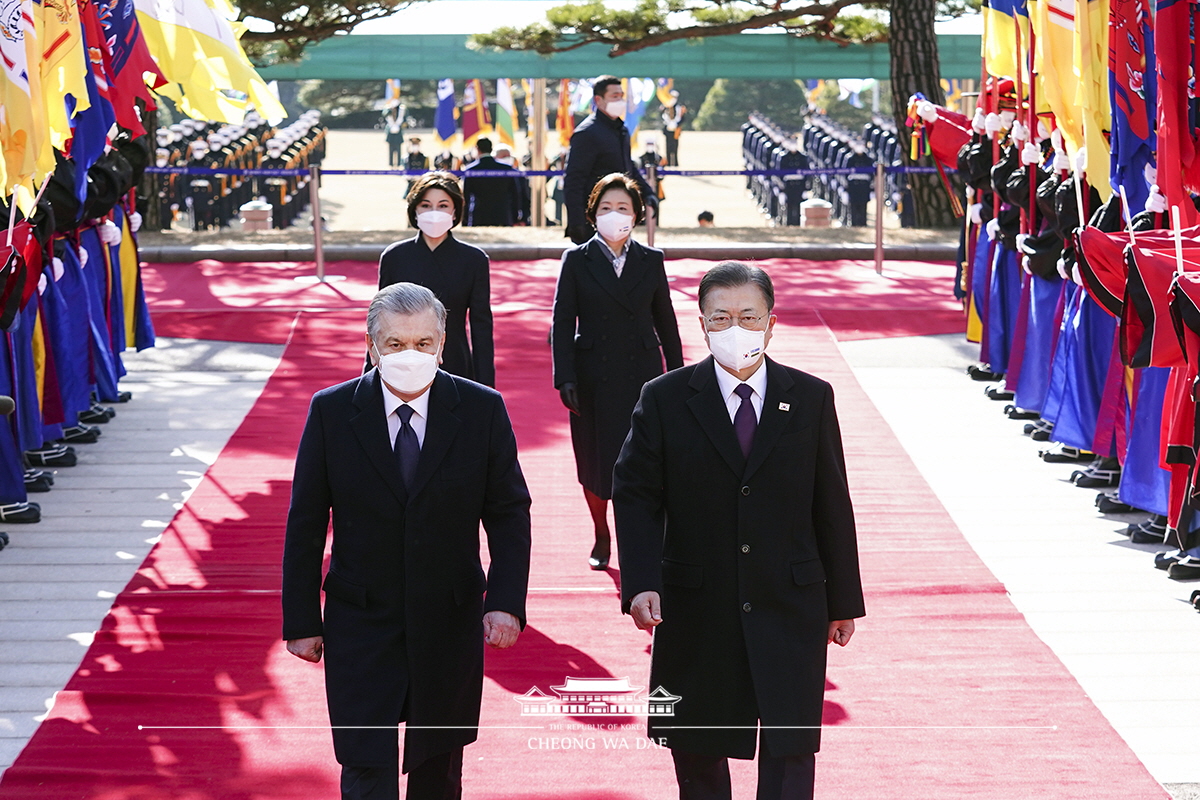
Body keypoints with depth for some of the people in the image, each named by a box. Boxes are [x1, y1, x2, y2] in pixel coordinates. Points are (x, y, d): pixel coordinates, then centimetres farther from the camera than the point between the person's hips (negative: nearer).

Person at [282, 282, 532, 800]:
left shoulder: (482, 411, -5)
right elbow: (304, 524, -1)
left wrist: (506, 602, -13)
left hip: (451, 623, 1)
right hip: (360, 625, -1)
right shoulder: (332, 412, -7)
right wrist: (302, 621, -3)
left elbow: (509, 513, -1)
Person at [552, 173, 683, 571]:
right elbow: (562, 322, -2)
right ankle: (601, 538, 27)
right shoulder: (576, 260, 2)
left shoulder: (651, 261, 6)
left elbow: (665, 321, 10)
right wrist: (565, 378, -10)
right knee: (594, 463, 7)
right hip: (593, 380, 0)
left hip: (642, 375, 0)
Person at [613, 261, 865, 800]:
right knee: (698, 754, 11)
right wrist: (640, 584, -18)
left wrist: (843, 600, 8)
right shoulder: (665, 400, -1)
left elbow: (832, 506, 5)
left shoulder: (811, 398, 2)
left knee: (791, 752, -1)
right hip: (696, 613, 0)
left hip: (789, 613, 0)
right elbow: (634, 495, -4)